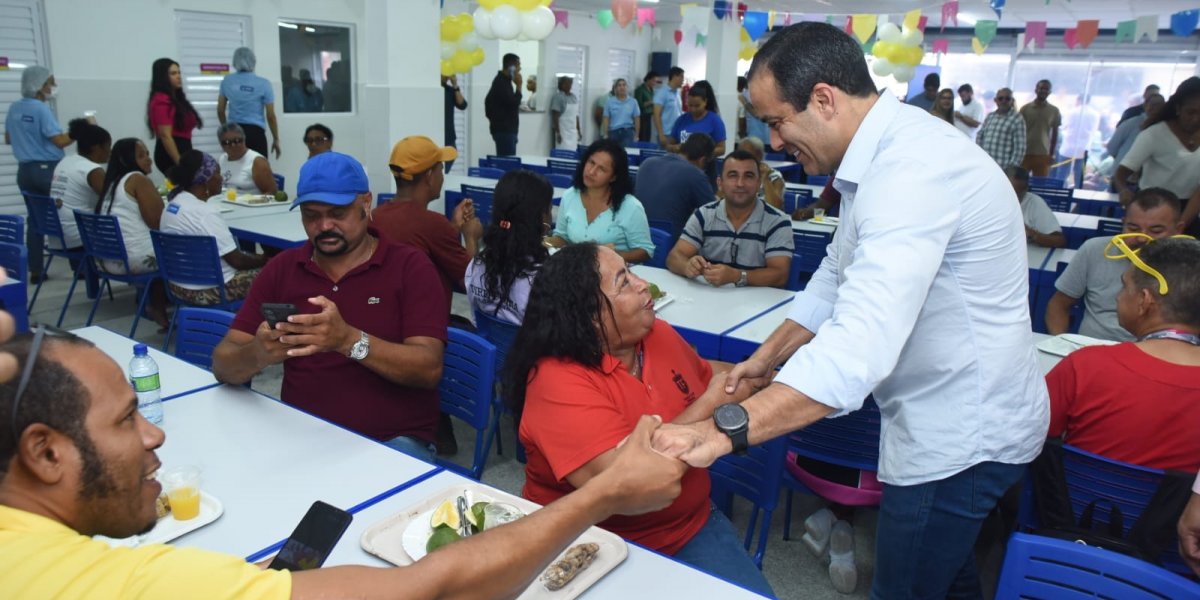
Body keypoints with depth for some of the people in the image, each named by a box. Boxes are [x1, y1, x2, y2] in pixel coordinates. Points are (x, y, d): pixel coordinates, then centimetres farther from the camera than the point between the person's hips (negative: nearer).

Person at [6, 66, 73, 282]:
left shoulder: (14, 109, 11)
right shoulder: (41, 109, -13)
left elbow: (8, 139, 22)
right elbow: (60, 141, -18)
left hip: (25, 170, 7)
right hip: (47, 169, -7)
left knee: (35, 218, 8)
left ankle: (35, 270, 8)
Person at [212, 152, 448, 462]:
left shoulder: (410, 265, -2)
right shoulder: (281, 268, 9)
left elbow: (430, 369, -13)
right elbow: (223, 365, 4)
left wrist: (350, 341, -28)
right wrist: (258, 354, -20)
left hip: (394, 442, -3)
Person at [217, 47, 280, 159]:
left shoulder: (227, 81, 6)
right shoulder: (263, 84, -4)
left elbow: (220, 110, 13)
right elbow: (270, 116, -4)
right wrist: (276, 139, 5)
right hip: (255, 132, -4)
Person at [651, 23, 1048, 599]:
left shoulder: (913, 172, -30)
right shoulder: (887, 152, 4)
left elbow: (859, 346, -41)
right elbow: (837, 277, 12)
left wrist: (724, 429, -44)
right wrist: (767, 357, 6)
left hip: (962, 434, -10)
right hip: (956, 419, 10)